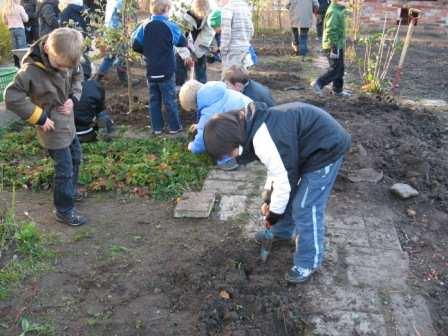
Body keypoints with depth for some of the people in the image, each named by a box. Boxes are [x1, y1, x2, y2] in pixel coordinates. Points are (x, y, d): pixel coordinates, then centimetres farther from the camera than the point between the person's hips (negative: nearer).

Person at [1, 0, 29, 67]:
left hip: (11, 30, 4)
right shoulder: (19, 7, -9)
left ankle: (17, 65, 11)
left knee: (15, 48, 9)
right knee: (22, 48, -1)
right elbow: (26, 19, -4)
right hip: (20, 29, -4)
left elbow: (5, 21, 9)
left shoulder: (5, 9, 3)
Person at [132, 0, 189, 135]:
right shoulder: (170, 26, -11)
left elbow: (135, 45, -2)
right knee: (170, 100, 6)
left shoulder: (145, 26, -2)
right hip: (166, 71, -3)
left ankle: (157, 128, 16)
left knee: (154, 100, 12)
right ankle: (175, 126, 14)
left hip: (151, 71, 3)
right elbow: (183, 43, -3)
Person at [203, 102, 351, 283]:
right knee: (289, 195, 21)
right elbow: (276, 165, 13)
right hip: (308, 144, 10)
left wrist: (274, 213, -6)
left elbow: (283, 179, -22)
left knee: (306, 209, -5)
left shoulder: (263, 141, -31)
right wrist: (268, 198, 13)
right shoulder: (253, 125, 1)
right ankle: (282, 231, 44)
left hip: (327, 148, -10)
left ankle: (308, 262, 13)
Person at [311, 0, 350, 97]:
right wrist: (334, 48, -23)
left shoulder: (339, 10, 12)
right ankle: (318, 84, 4)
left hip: (339, 46, 10)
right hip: (333, 46, -10)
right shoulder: (333, 12, -19)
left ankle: (338, 90, 21)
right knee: (335, 70, -5)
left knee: (340, 69, 13)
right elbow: (331, 31, -23)